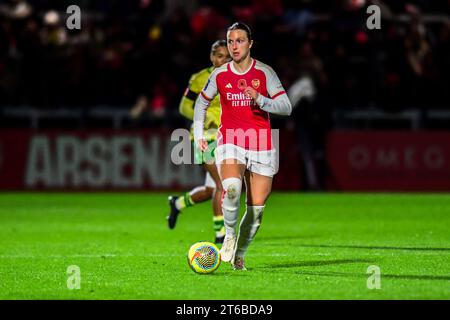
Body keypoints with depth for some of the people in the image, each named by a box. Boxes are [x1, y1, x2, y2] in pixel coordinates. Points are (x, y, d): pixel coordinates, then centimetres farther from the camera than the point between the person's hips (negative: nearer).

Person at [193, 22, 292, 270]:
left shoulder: (264, 72, -1)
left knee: (256, 209, -2)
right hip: (230, 143, 0)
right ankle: (229, 234, -6)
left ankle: (239, 254, 18)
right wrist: (199, 135, 12)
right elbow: (201, 103, 21)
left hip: (261, 147, 0)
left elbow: (286, 107, -4)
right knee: (231, 188, -30)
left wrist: (260, 100, -21)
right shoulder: (219, 75, 5)